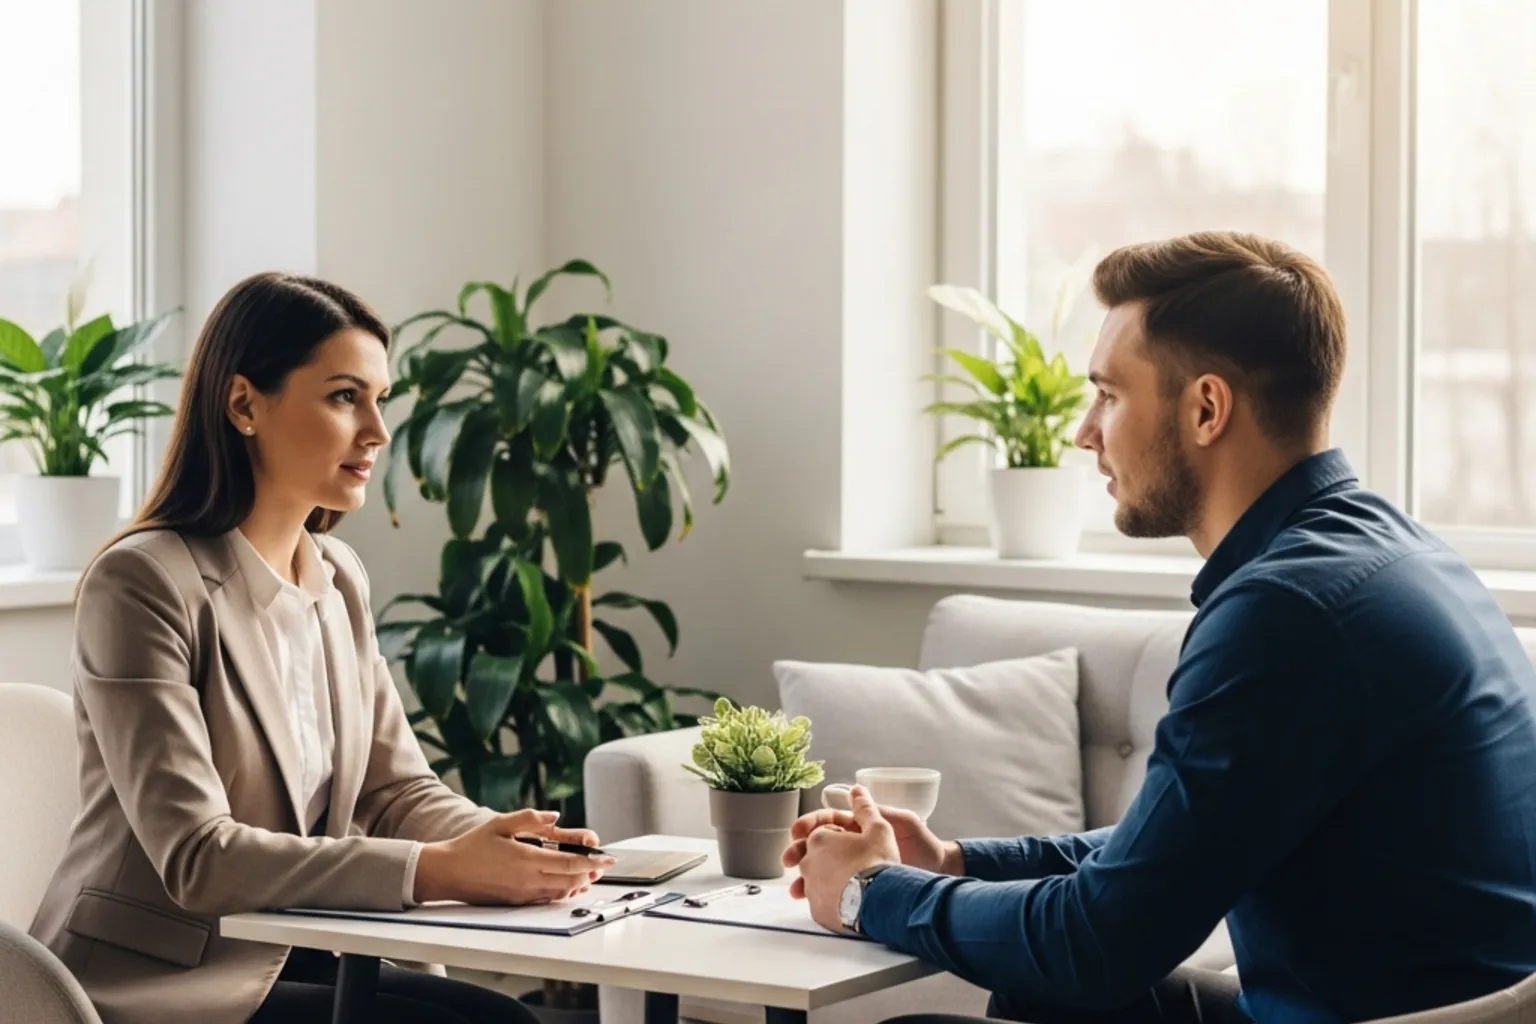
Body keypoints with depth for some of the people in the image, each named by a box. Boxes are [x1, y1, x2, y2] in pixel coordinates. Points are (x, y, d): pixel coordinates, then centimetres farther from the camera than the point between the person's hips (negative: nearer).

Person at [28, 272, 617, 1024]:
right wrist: (438, 871, -29)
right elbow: (197, 859, -23)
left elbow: (396, 790, 7)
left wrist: (504, 844, -14)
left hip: (281, 959, 7)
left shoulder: (338, 580, 8)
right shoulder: (143, 583, -16)